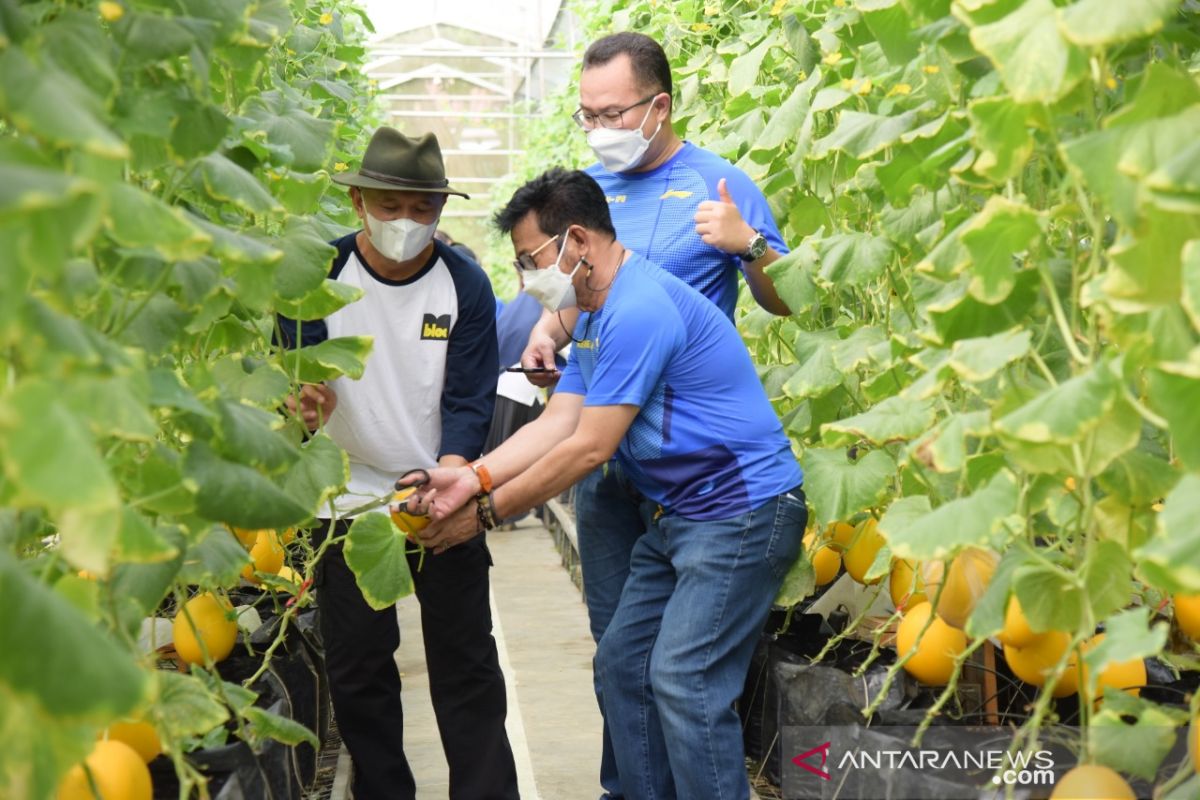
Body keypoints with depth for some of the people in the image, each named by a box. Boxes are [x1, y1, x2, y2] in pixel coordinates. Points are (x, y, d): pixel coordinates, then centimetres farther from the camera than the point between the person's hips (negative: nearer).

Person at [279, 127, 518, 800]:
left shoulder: (466, 284, -7)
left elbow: (470, 402, -9)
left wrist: (450, 478, -27)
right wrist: (309, 397, -32)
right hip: (351, 498, 1)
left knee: (467, 664, 3)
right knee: (357, 668, 8)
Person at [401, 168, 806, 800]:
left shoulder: (639, 310, -21)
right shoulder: (594, 317, 14)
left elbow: (588, 449, -21)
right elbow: (556, 424, 6)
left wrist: (486, 513, -14)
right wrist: (472, 479, -9)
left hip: (740, 510, -11)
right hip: (677, 515, 11)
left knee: (683, 680, -15)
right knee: (622, 662, 11)